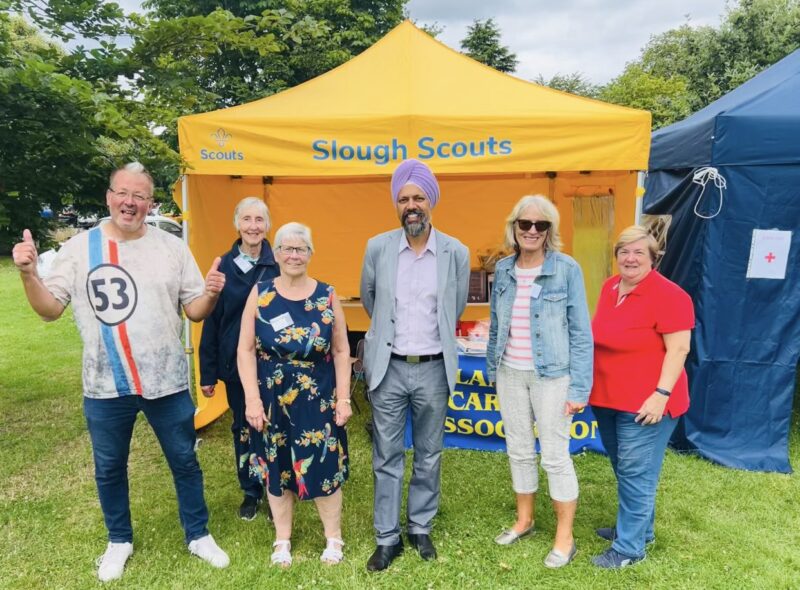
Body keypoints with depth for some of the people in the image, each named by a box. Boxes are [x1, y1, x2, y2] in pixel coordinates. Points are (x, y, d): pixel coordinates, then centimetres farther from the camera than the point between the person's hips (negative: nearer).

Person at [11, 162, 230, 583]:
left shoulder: (172, 247, -1)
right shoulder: (79, 248, -1)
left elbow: (194, 311, 0)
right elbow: (50, 309, 0)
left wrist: (211, 294, -21)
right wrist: (29, 274, -16)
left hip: (167, 381, 0)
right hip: (105, 386, 1)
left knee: (184, 461, 13)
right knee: (108, 468, 18)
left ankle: (198, 535, 34)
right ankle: (119, 540, 42)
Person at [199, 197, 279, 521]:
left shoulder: (278, 265, -6)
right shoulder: (225, 266, -1)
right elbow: (211, 321, 2)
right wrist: (208, 373, 2)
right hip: (235, 364, 2)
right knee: (243, 429, 15)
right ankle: (250, 491, 34)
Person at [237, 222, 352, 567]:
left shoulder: (327, 296, -2)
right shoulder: (260, 294, -2)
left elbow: (341, 351, 0)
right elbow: (246, 349, -3)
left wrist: (343, 398, -4)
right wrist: (252, 399, -9)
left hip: (319, 401, 0)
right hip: (271, 401, 1)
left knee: (324, 468, 6)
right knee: (276, 470, 13)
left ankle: (334, 540, 29)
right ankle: (282, 541, 34)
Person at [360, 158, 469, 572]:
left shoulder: (456, 253, -4)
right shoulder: (377, 247, -4)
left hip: (433, 369, 0)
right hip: (388, 368, 0)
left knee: (429, 456, 14)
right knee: (387, 457, 9)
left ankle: (420, 529, 34)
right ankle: (387, 538, 26)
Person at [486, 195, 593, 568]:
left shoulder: (567, 269, -11)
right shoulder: (503, 269, 2)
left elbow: (581, 332, -9)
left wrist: (579, 387, -12)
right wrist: (492, 369, 11)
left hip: (551, 375, -4)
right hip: (510, 373, 5)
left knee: (555, 456, 4)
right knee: (518, 451, 16)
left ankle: (565, 538, 23)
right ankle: (524, 520, 37)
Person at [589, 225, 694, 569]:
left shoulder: (668, 295, -15)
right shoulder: (610, 287, 8)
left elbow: (679, 348, -17)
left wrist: (661, 394, -22)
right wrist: (589, 384, 18)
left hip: (645, 403, -8)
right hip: (607, 399, 8)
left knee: (635, 474, 2)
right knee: (624, 470, 20)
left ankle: (629, 547, 16)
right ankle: (638, 528, 39)